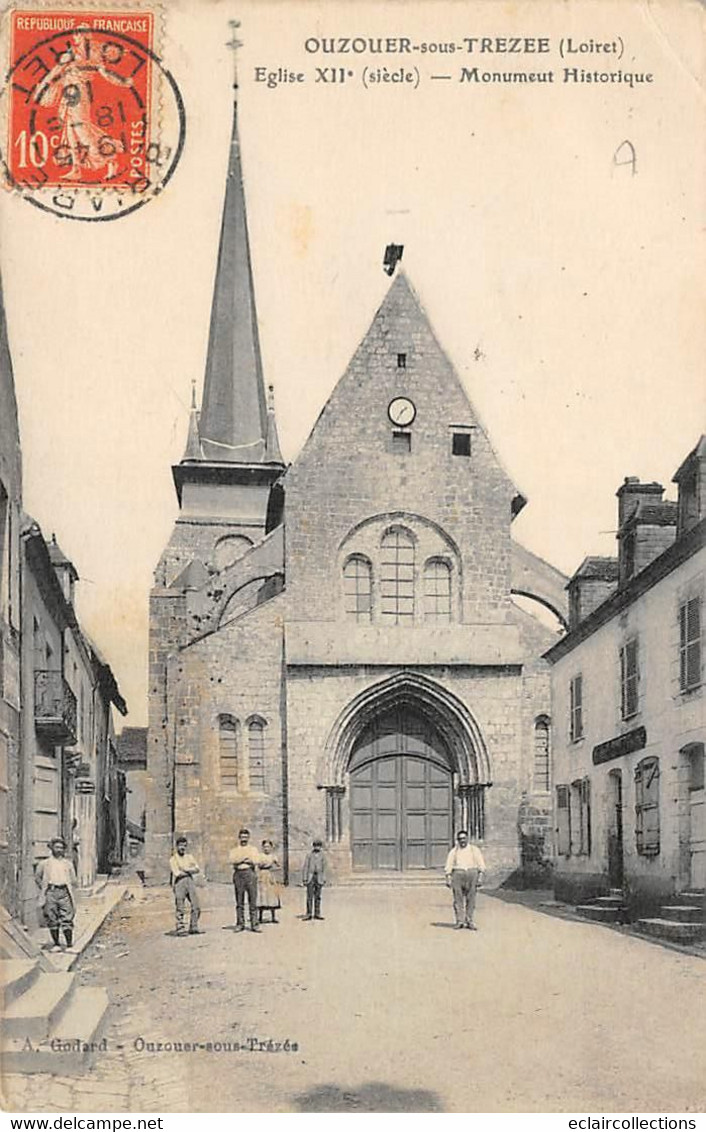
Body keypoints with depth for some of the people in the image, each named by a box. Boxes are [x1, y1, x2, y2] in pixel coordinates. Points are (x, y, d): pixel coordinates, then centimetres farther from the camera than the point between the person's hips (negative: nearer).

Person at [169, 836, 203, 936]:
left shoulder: (189, 857, 18)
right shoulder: (173, 858, 1)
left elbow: (197, 869, 6)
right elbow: (177, 873, -12)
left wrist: (186, 870, -8)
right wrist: (190, 871, 0)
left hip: (190, 881, 5)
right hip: (179, 883, -5)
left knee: (196, 906, 0)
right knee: (180, 908, -5)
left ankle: (193, 928, 9)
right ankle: (180, 929, 0)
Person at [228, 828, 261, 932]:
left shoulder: (253, 849, 17)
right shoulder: (234, 850, 17)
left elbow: (257, 861, 0)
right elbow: (232, 861, -3)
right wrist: (244, 859, -13)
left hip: (250, 873, -1)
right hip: (238, 874, 1)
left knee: (253, 899, -6)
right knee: (239, 901, 1)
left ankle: (254, 924, -5)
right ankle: (240, 924, 5)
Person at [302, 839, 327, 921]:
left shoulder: (323, 855, 6)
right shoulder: (309, 855, 1)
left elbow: (324, 868, 9)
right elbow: (305, 867, 1)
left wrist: (324, 879, 6)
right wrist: (304, 878, -4)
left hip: (319, 877, 2)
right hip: (310, 876, -2)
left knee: (318, 896, 5)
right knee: (309, 896, -4)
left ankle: (317, 914, 9)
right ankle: (309, 914, -1)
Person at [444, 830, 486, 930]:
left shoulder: (474, 850, 11)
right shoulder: (454, 851, 12)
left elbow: (481, 865, 7)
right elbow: (448, 866, 10)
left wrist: (480, 876, -4)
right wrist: (448, 878, 0)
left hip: (471, 874, 0)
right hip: (458, 874, 0)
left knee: (471, 900, -2)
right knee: (458, 899, -6)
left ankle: (469, 922, 4)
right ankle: (460, 921, -4)